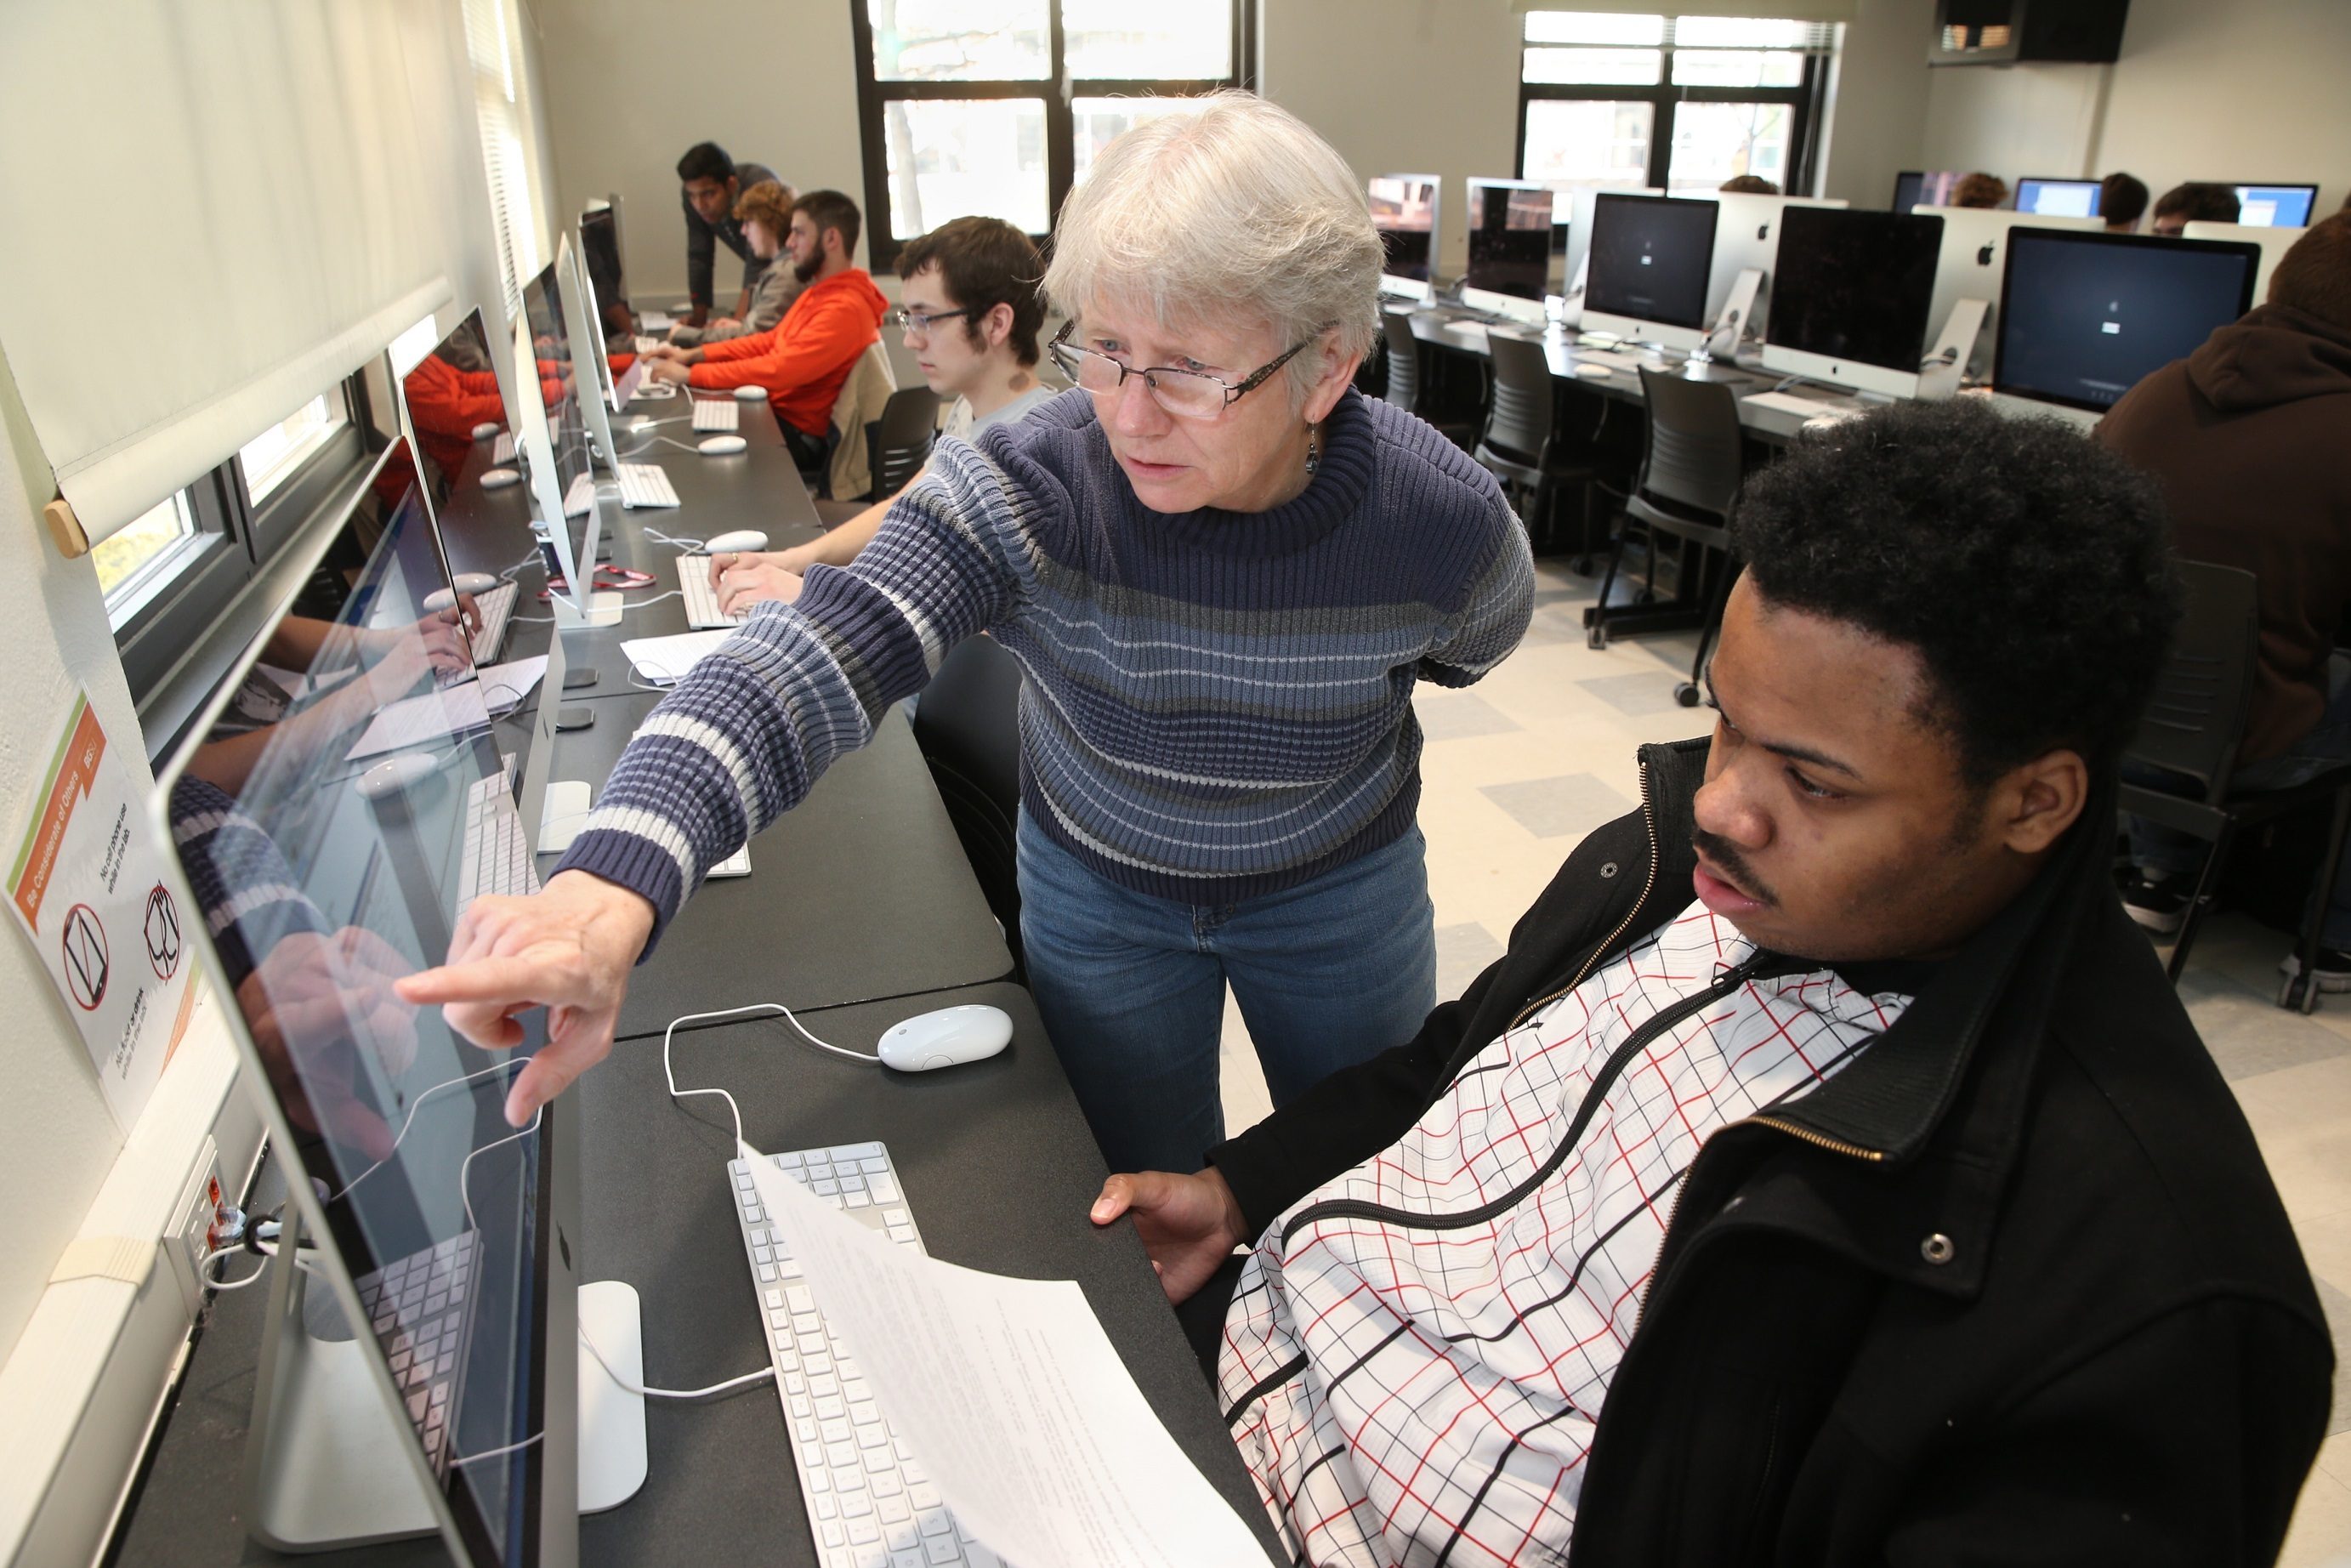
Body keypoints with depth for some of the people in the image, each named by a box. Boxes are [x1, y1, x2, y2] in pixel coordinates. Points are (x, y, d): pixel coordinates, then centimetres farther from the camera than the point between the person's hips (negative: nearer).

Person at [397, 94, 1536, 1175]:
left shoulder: (1442, 519, -27)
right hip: (1094, 886, 0)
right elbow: (810, 667, -46)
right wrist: (611, 890, -61)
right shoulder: (1023, 486, -31)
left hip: (1340, 890, 1)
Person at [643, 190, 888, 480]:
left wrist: (689, 374, -21)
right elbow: (771, 341, 17)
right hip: (776, 409, 9)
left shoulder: (844, 309, -22)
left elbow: (777, 370, -27)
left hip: (798, 436, -9)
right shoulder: (820, 292, 12)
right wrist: (693, 355, 7)